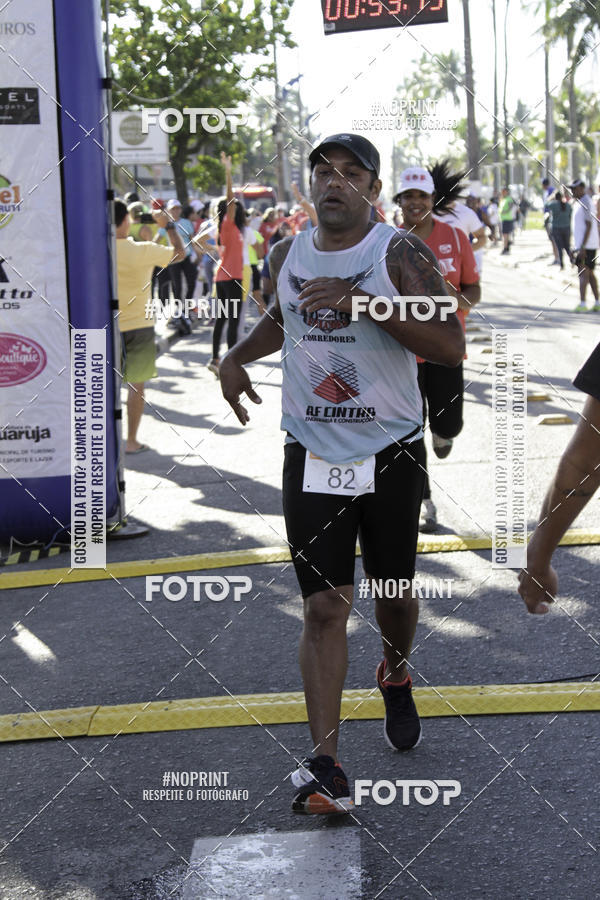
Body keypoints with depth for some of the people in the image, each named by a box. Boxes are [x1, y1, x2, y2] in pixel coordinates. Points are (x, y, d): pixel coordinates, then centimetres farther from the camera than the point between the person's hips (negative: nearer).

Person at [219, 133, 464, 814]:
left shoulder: (399, 255, -9)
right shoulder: (286, 256, 5)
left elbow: (451, 347, -18)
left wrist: (365, 303, -26)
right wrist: (238, 355, 9)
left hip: (391, 455, -2)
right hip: (312, 457, 2)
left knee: (395, 595, 14)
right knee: (324, 608, -6)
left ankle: (395, 678, 49)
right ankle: (325, 772, -8)